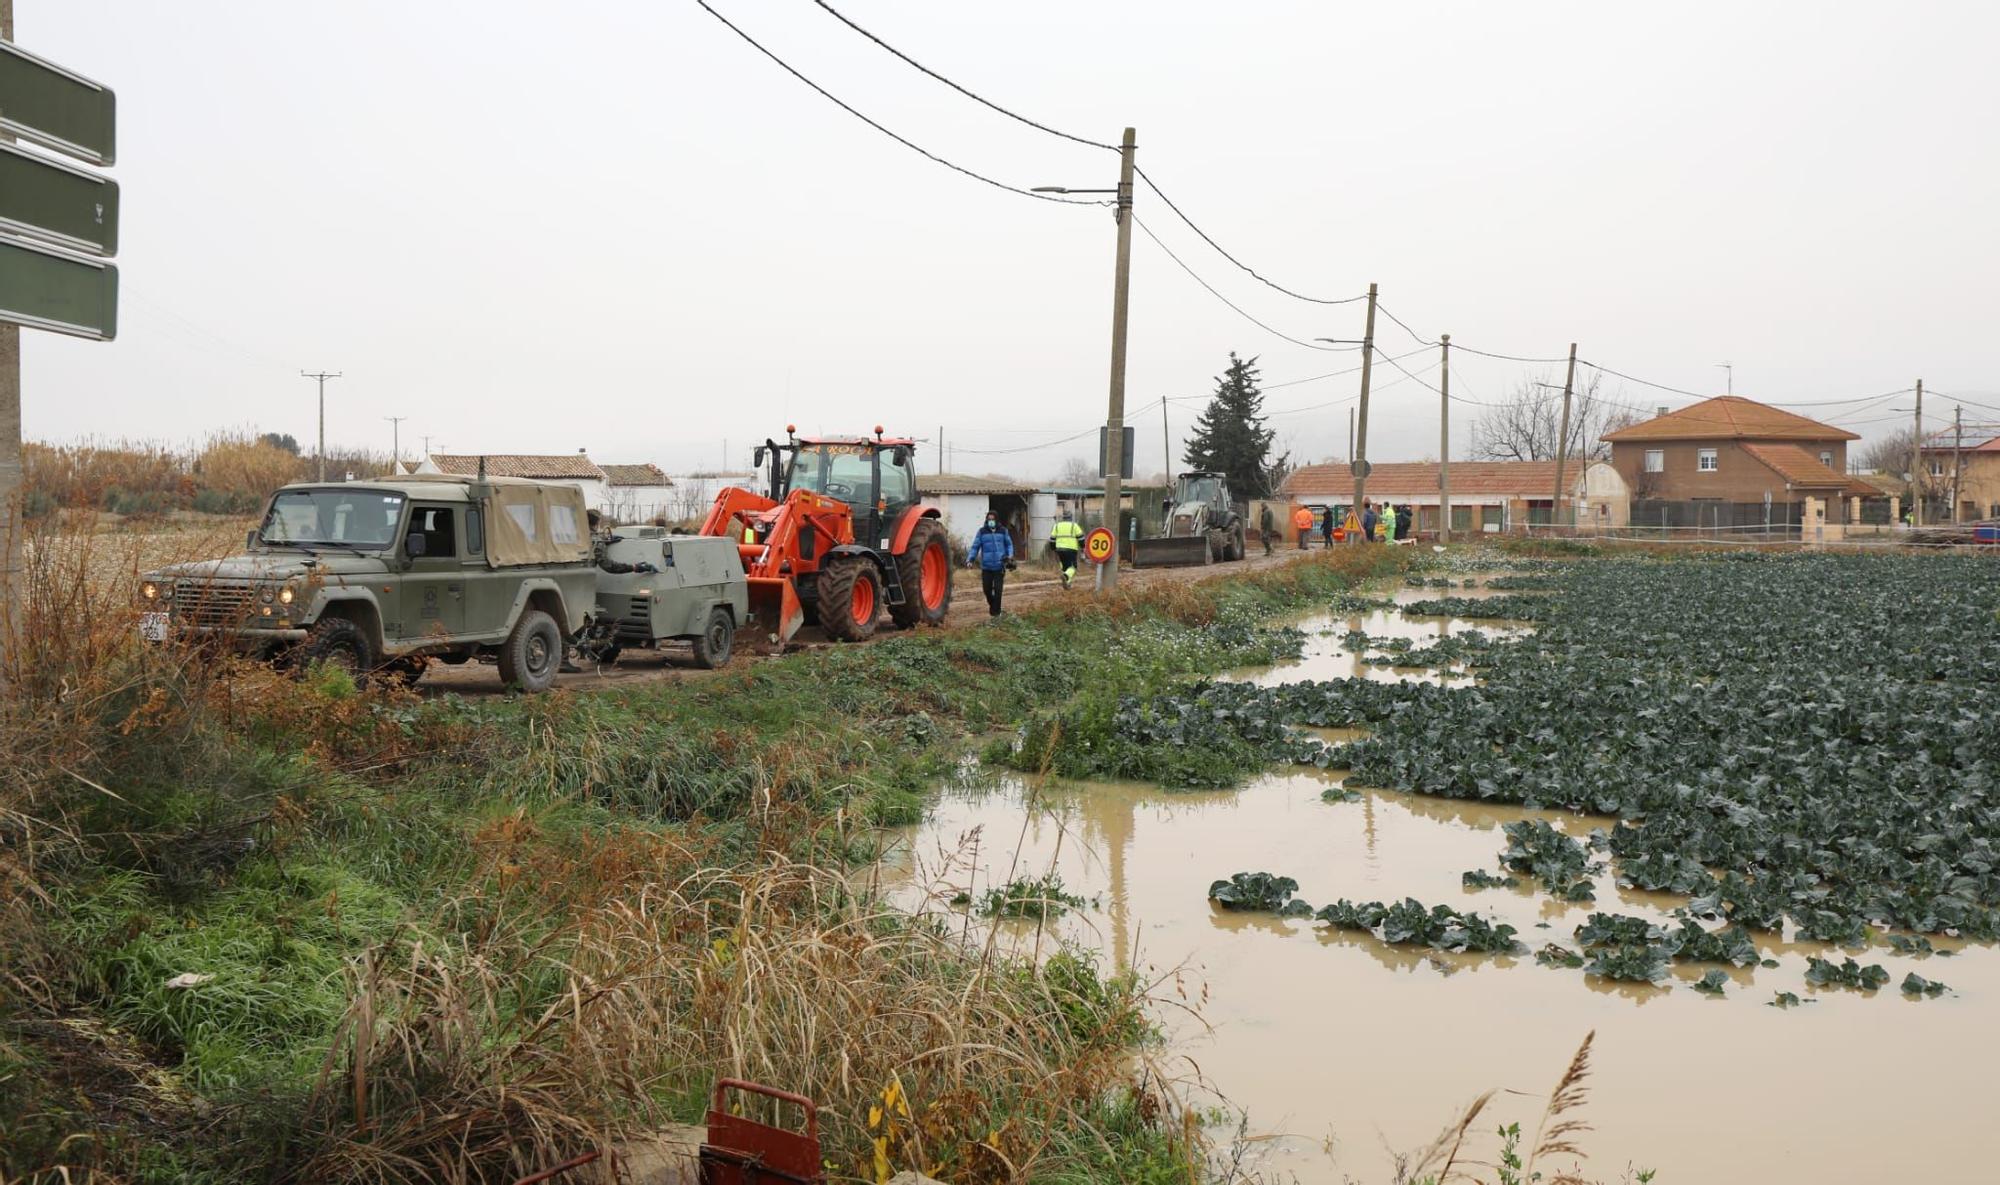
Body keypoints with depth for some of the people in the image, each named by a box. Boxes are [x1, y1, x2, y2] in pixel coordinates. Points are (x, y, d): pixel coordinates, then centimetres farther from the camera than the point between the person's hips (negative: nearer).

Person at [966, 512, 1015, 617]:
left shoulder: (1003, 531, 5)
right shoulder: (982, 532, 1)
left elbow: (1009, 544, 16)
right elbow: (975, 547, 0)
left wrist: (1010, 556, 0)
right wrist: (970, 559, -11)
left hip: (999, 566, 0)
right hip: (986, 566, 0)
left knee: (998, 589, -5)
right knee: (986, 589, 5)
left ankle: (995, 611, 6)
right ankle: (991, 604, 34)